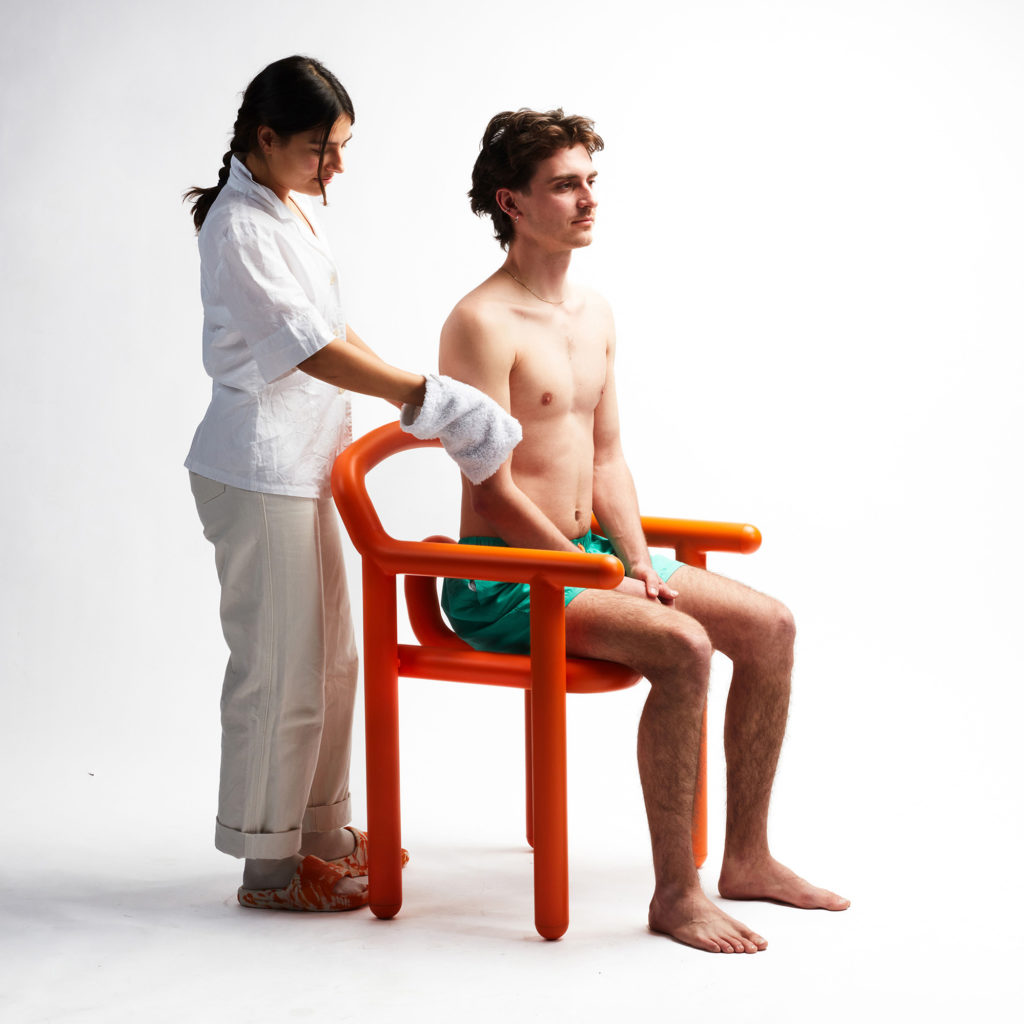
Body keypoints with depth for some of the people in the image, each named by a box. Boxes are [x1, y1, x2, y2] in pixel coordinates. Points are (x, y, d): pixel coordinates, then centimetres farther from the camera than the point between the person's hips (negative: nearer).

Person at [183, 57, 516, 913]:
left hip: (304, 466, 10)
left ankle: (323, 830, 29)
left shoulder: (294, 209, 12)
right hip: (259, 472, -10)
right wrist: (425, 393, -21)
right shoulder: (239, 226, -17)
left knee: (331, 657, 16)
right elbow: (307, 346, -22)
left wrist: (409, 394, 12)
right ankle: (269, 864, 8)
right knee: (281, 668, -3)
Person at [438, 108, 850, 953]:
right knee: (682, 648, -29)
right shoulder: (483, 323, -16)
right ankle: (676, 894, -19)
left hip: (588, 554, 9)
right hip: (504, 579, -9)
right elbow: (494, 495, -19)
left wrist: (639, 562, 0)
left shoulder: (595, 315, 12)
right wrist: (599, 578, -16)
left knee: (769, 626, -2)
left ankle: (748, 858, 8)